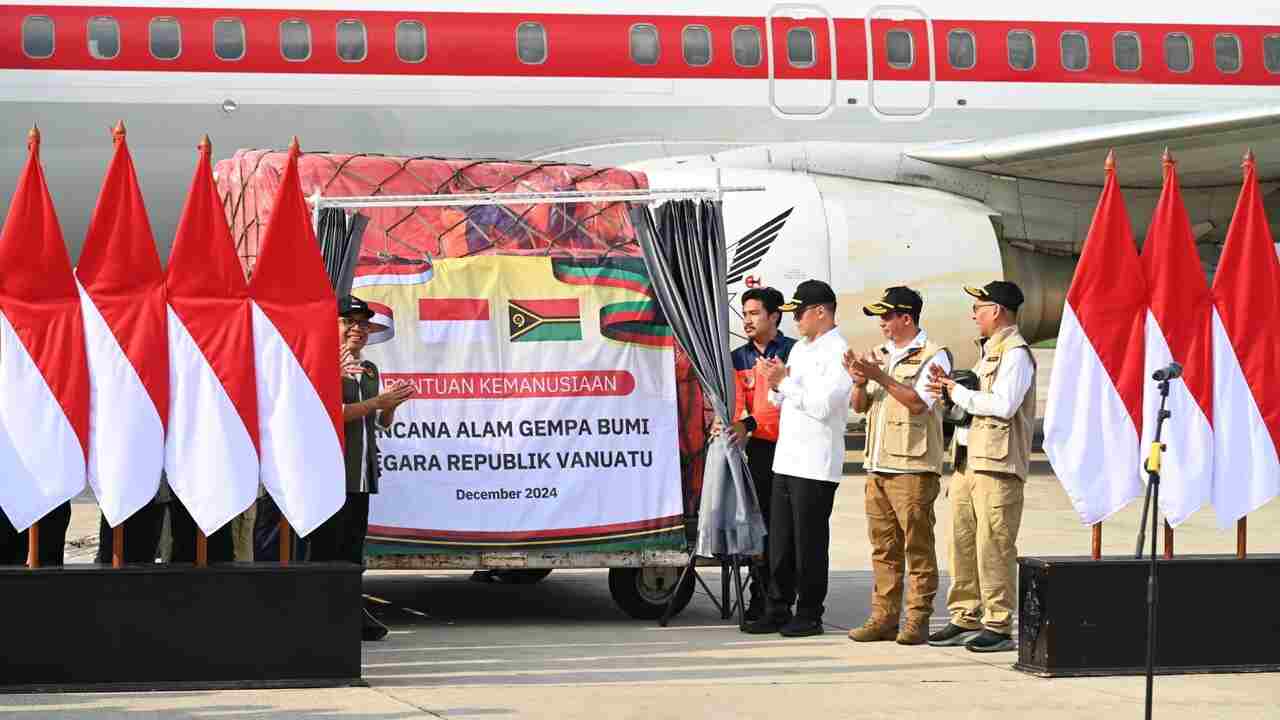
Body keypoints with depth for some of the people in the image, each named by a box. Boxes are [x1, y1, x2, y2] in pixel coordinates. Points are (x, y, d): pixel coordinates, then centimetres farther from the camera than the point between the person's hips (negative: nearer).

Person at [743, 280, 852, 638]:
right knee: (780, 541, 9)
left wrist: (783, 382, -12)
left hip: (816, 464, -8)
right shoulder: (799, 349, 18)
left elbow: (823, 405, -18)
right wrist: (776, 385, 1)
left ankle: (809, 615, 4)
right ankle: (778, 611, 15)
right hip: (786, 459, 8)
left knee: (809, 542, -3)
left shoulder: (838, 353, -10)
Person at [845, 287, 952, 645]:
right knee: (883, 547, 8)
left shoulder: (933, 356, -4)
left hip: (913, 467, -7)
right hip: (878, 466, 7)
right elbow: (860, 406, 19)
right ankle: (883, 618, 12)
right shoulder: (879, 354, 19)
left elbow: (919, 402, -16)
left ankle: (917, 620, -1)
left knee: (917, 546, -4)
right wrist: (860, 382, -2)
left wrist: (880, 377, -19)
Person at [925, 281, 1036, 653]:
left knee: (993, 546, -8)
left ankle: (999, 625, -4)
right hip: (968, 461, 10)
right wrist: (950, 390, 10)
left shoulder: (1016, 353, -9)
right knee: (963, 542, 9)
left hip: (997, 463, -10)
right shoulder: (990, 351, 23)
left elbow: (1003, 405, -20)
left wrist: (958, 392, -10)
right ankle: (965, 619, 15)